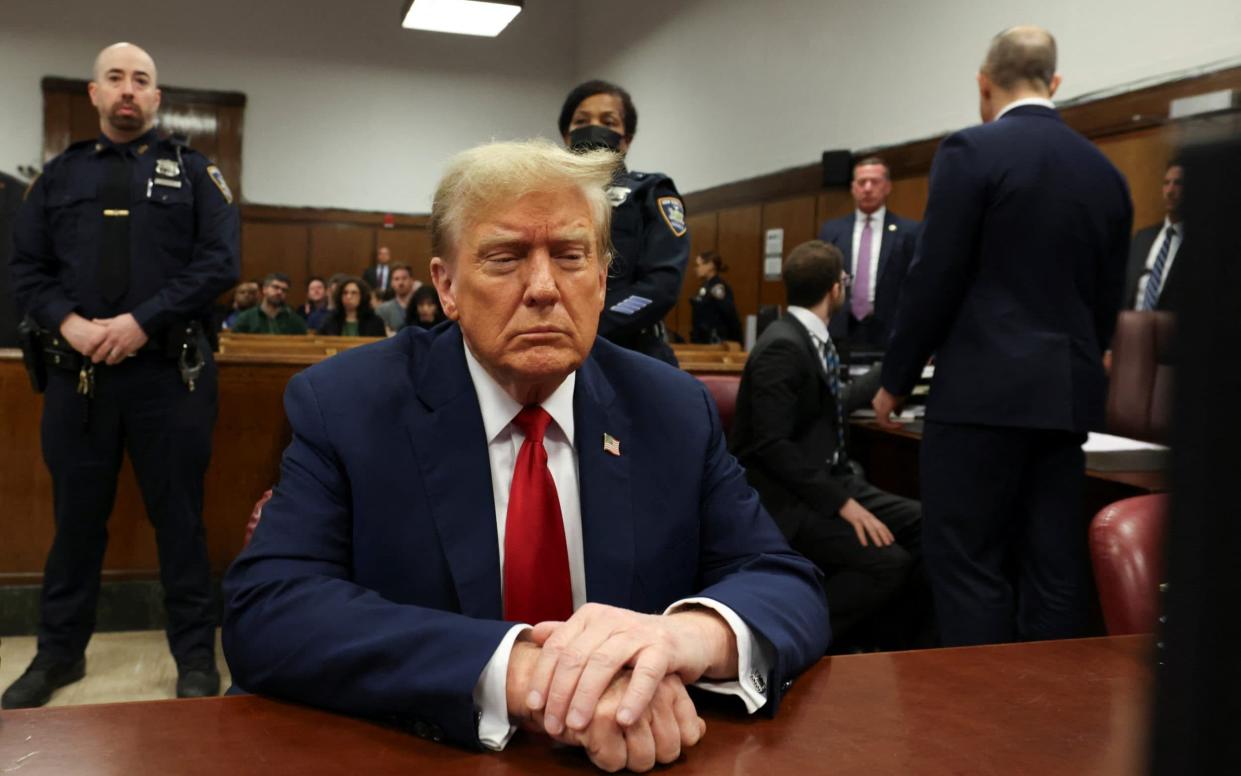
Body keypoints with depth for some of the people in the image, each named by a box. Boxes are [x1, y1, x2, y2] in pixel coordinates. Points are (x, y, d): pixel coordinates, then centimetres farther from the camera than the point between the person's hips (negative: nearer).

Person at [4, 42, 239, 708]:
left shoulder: (192, 171, 6)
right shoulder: (60, 174, 13)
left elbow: (220, 262, -5)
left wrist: (143, 321, -15)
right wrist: (70, 324, -11)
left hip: (168, 373, -2)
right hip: (76, 373, 3)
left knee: (179, 516, 4)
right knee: (76, 515, 11)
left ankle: (195, 655, 15)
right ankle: (60, 652, 26)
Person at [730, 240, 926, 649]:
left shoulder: (812, 339, 10)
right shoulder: (782, 347, -16)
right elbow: (771, 446, -22)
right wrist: (842, 503, -23)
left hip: (829, 479, 9)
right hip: (785, 497, -9)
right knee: (887, 562, -23)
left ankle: (882, 646, 6)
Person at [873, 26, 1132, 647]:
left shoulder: (970, 151, -6)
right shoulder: (1106, 171, 12)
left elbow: (935, 280, -10)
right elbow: (1107, 299, 15)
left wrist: (895, 379, 0)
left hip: (984, 390, -6)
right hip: (1069, 393, 7)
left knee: (966, 562, -1)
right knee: (1053, 563, 11)